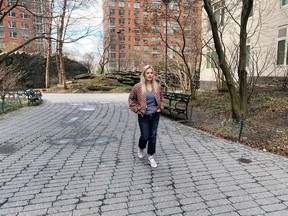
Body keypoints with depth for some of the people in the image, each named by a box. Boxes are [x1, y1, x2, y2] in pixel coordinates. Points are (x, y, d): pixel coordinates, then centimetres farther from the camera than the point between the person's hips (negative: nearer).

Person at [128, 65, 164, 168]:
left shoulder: (157, 86, 1)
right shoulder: (138, 87, -9)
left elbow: (161, 98, 18)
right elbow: (131, 99, 2)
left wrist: (160, 107, 6)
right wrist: (137, 109, -6)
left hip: (155, 115, 3)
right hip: (143, 116, -3)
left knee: (153, 136, 7)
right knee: (145, 136, 0)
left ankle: (151, 157, 22)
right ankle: (140, 148, 36)